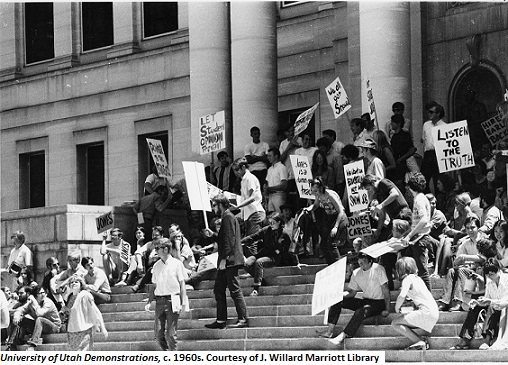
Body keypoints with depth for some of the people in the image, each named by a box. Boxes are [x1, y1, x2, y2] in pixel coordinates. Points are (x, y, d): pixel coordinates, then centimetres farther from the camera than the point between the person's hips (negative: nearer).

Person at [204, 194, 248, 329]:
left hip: (230, 261, -11)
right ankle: (220, 320, 13)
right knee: (218, 290, 11)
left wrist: (224, 259, -21)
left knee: (235, 290, -9)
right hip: (226, 262, 11)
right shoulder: (226, 217, 20)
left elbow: (230, 240, -19)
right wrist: (213, 235, 18)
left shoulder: (228, 217, -11)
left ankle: (243, 319, -7)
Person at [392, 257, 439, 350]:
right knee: (402, 325, 16)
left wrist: (397, 308, -4)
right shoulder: (417, 278, 20)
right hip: (434, 313, 9)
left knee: (395, 324, -7)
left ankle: (419, 342, -12)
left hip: (426, 312, -9)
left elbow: (402, 296, -20)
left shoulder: (408, 279, -6)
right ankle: (422, 341, 1)